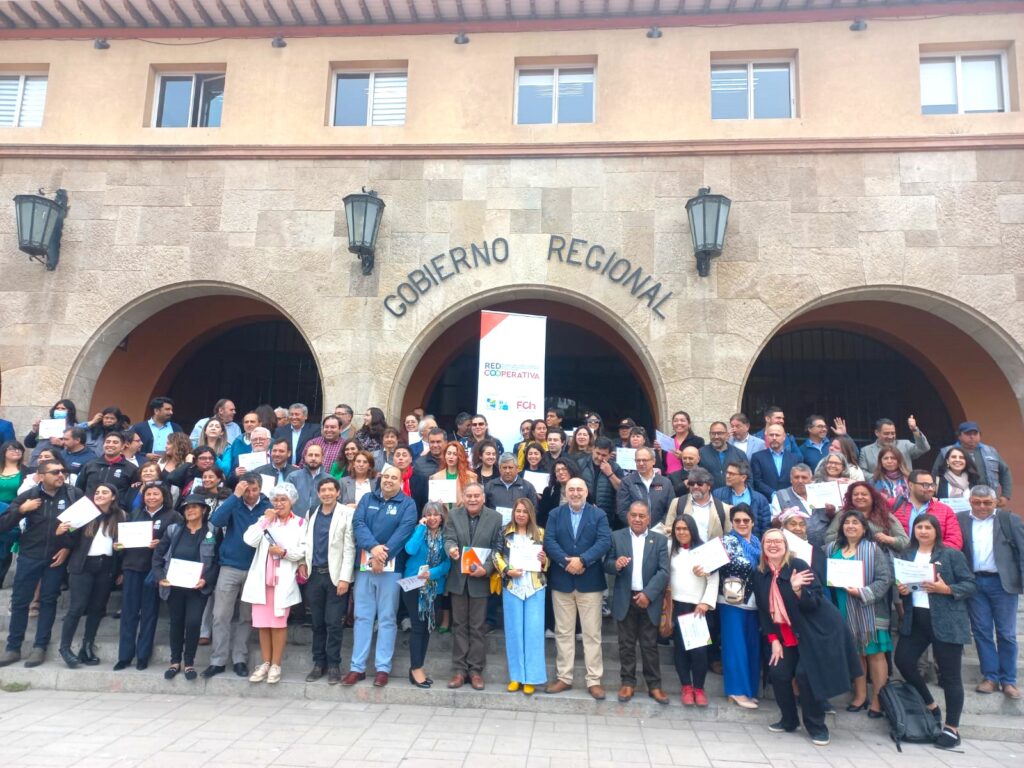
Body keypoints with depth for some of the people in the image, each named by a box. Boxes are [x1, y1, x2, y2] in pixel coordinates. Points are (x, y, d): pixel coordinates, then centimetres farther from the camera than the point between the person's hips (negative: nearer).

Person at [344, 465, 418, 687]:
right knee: (362, 616, 7)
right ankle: (357, 667, 14)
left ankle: (383, 668, 10)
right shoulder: (367, 499, 10)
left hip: (391, 567, -2)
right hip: (365, 564, 3)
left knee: (387, 618, 3)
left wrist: (383, 556, -21)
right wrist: (373, 547, -20)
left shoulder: (407, 504, 1)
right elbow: (358, 524, -4)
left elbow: (404, 531, -11)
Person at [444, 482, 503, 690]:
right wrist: (451, 549, -28)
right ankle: (459, 669, 19)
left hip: (480, 579, -2)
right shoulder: (453, 515, 2)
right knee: (459, 625, 10)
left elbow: (498, 548, -4)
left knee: (477, 626, 6)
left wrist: (486, 568, -17)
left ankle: (476, 670, 17)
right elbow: (449, 539, -5)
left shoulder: (495, 517, -3)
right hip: (458, 578, 2)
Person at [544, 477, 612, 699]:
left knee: (592, 633, 4)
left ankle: (594, 680, 12)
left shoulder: (599, 515, 2)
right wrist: (566, 562, -18)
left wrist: (582, 560, -21)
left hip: (590, 582, -1)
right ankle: (564, 677, 20)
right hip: (561, 581, 2)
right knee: (563, 632, 9)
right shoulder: (555, 514, 6)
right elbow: (549, 541, -5)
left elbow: (604, 542, -10)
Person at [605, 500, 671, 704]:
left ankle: (654, 685, 18)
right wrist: (616, 564, -24)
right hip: (625, 599, 1)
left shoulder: (659, 540, 0)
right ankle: (628, 683, 20)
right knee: (626, 644, 9)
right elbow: (606, 565, 0)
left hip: (649, 600, 0)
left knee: (650, 645, 8)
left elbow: (664, 571, -6)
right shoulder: (617, 537, 2)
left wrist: (648, 594, -16)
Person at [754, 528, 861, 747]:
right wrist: (773, 639, 0)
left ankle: (816, 726, 9)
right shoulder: (759, 573, -2)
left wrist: (798, 590, -37)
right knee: (778, 673, 0)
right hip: (786, 635, 5)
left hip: (816, 630, -5)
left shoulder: (798, 565, -17)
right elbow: (763, 610, 5)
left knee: (805, 674, -12)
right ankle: (789, 720, 23)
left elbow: (815, 603, -18)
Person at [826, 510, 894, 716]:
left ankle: (877, 699, 11)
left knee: (875, 654, 1)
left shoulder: (873, 549, -6)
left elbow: (885, 579, -12)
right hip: (844, 611, 4)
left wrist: (863, 593, -20)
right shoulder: (833, 549, 7)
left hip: (869, 610, -4)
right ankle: (860, 695, 23)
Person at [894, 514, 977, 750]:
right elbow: (899, 583, 16)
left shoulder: (951, 554, -4)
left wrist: (946, 589, -21)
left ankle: (952, 729, 15)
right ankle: (930, 706, 24)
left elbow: (971, 585, -6)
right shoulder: (905, 555, 10)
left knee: (949, 674, 2)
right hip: (915, 620, 5)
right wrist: (901, 590, -5)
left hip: (946, 622, -5)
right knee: (902, 659, 0)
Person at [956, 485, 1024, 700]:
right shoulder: (960, 520, 5)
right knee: (981, 631, 7)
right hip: (973, 583, 1)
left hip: (1002, 582, -1)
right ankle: (990, 677, 18)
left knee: (1006, 633, 6)